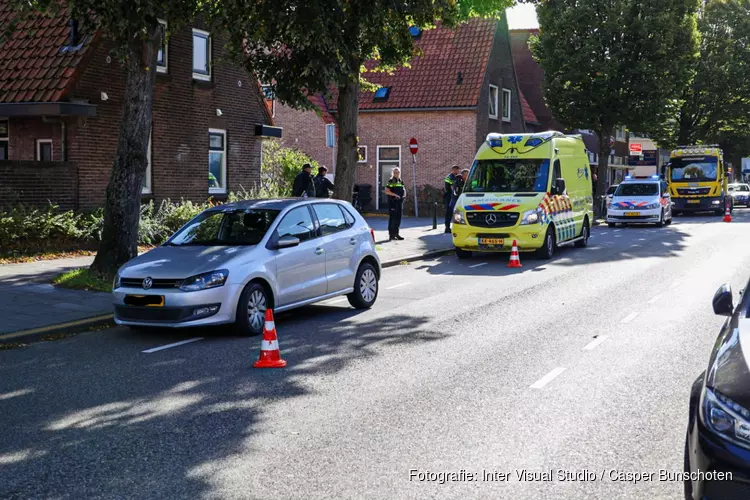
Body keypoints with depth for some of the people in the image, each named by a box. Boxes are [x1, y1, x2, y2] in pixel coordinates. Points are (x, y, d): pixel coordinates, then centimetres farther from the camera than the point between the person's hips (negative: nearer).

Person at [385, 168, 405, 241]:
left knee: (398, 218, 10)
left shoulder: (401, 182, 16)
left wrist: (404, 195, 3)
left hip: (399, 202, 7)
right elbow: (386, 191, -14)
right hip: (392, 202, -7)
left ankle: (396, 234, 19)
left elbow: (404, 190, 25)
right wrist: (395, 195, -21)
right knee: (392, 218, -8)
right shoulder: (391, 181, -5)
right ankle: (391, 235, -6)